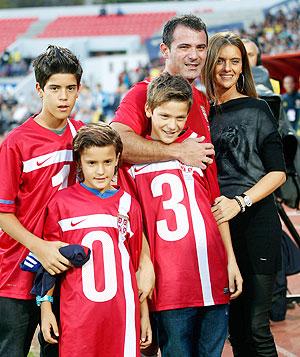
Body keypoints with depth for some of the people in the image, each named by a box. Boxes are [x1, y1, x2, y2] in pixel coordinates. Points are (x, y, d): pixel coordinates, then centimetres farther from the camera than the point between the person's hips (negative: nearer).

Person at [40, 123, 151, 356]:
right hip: (77, 315, -1)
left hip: (122, 312, 2)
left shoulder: (129, 205, 7)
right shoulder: (62, 202, 1)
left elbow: (137, 264, 11)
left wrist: (145, 314, 11)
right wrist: (46, 308, 3)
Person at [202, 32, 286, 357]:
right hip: (216, 225, 4)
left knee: (254, 326, -4)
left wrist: (239, 202, -17)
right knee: (234, 323, 9)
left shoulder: (256, 110, 0)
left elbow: (277, 172, -5)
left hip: (255, 223, -4)